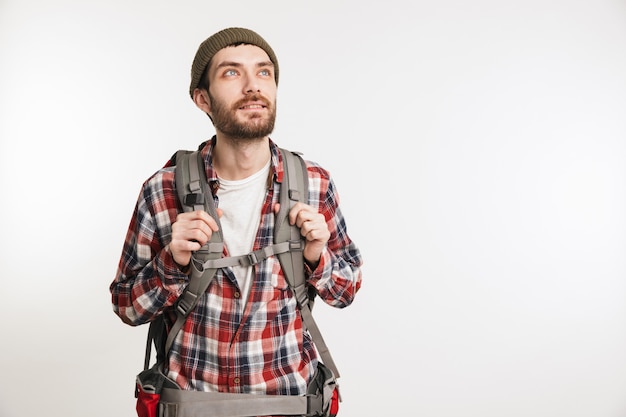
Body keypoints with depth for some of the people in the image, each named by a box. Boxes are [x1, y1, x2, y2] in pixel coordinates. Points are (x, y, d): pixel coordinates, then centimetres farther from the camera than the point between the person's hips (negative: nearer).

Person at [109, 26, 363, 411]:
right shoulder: (163, 191, -12)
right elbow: (127, 305, -4)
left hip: (290, 394, 1)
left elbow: (347, 290, 2)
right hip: (190, 396, 0)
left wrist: (318, 257, -18)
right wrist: (173, 264, -21)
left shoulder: (316, 185, -10)